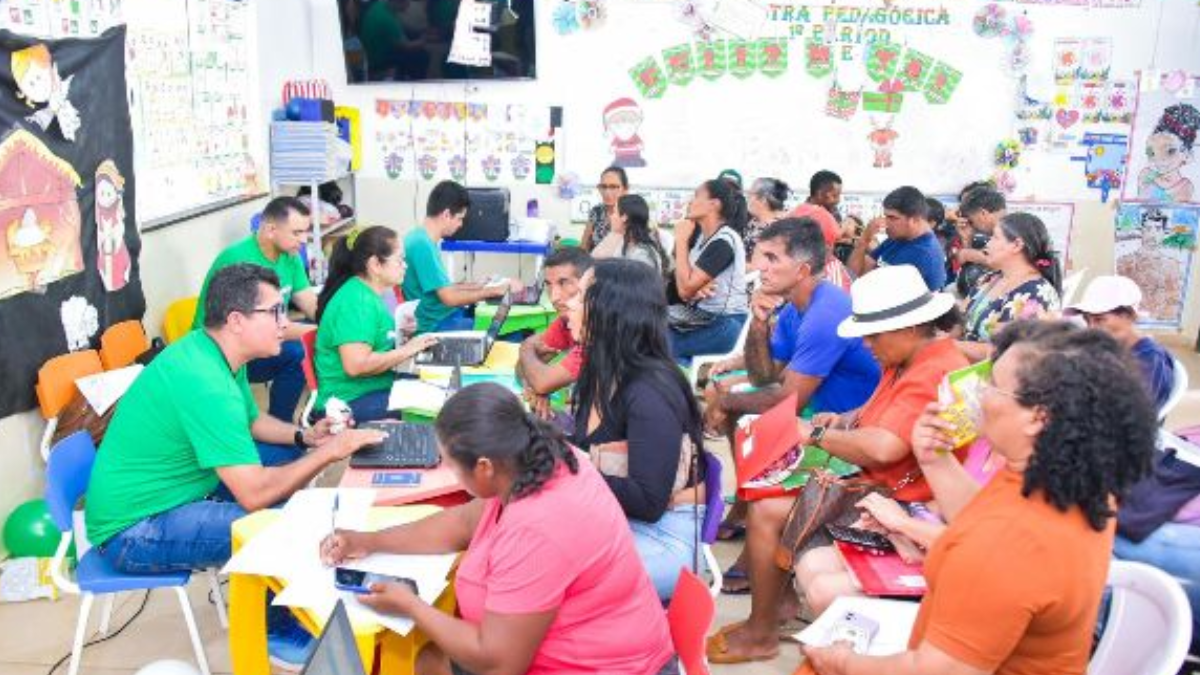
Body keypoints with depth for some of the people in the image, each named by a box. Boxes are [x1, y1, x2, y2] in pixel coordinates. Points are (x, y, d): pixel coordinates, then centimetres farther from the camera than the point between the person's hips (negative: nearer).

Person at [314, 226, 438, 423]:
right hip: (351, 401, -10)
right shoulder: (356, 301, -17)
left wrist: (399, 335, 8)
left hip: (375, 387, 10)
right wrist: (406, 350, -17)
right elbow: (356, 365, -27)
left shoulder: (368, 294, 10)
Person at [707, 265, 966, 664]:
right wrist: (842, 422, 0)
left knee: (764, 514, -14)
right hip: (872, 480, 11)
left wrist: (816, 434, -19)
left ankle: (760, 634, 4)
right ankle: (777, 597, 15)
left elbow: (882, 448, -35)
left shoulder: (935, 374, -26)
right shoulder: (907, 360, 6)